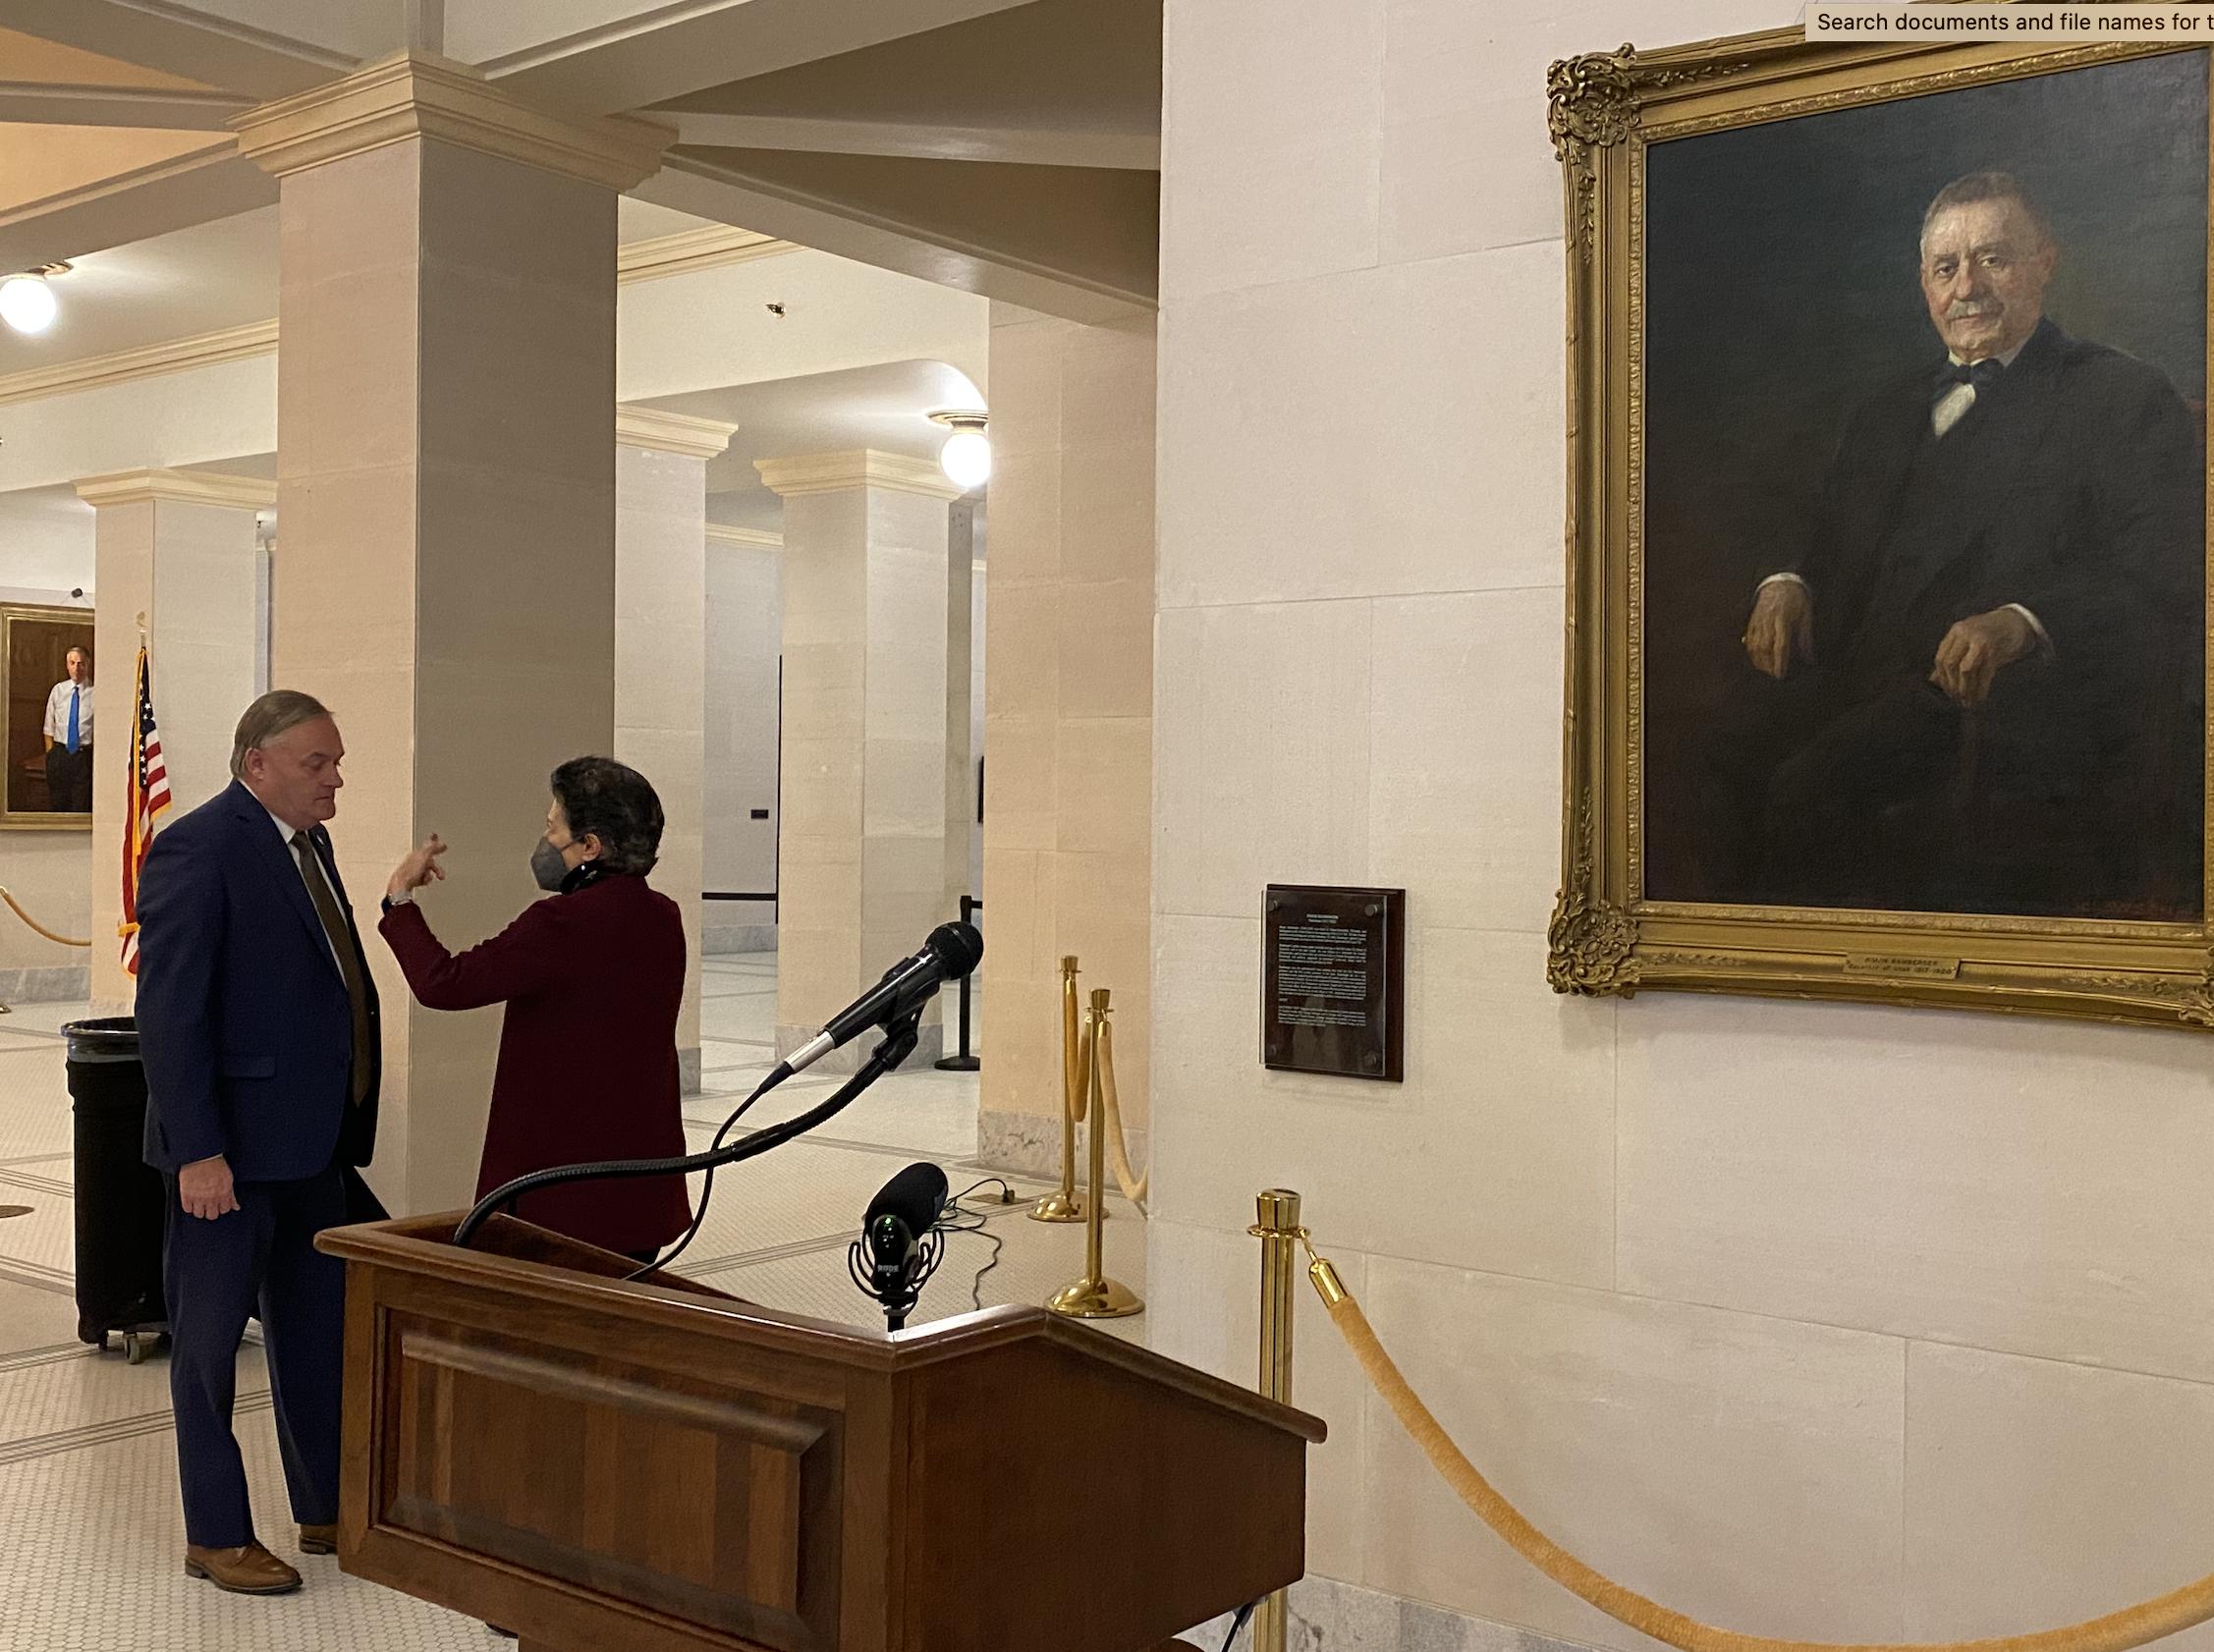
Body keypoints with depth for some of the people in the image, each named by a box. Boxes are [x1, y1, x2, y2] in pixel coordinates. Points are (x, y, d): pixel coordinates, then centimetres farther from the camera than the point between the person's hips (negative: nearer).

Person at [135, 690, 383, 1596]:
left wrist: (345, 1127, 10)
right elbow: (169, 1011, -19)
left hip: (312, 1139, 9)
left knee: (318, 1332, 16)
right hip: (232, 1145, -8)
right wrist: (196, 1150, -22)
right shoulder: (197, 849, -15)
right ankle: (215, 1536, 19)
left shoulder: (307, 842, 11)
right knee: (211, 1337, 7)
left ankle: (327, 1511, 29)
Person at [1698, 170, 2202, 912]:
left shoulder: (2126, 399, 6)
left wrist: (2021, 622, -24)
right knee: (1727, 745, -26)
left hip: (2008, 699, -5)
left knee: (1815, 782, -32)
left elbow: (2163, 584, -6)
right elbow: (1831, 551, 27)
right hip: (1858, 679, 6)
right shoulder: (1886, 411, 27)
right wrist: (1787, 585, 1)